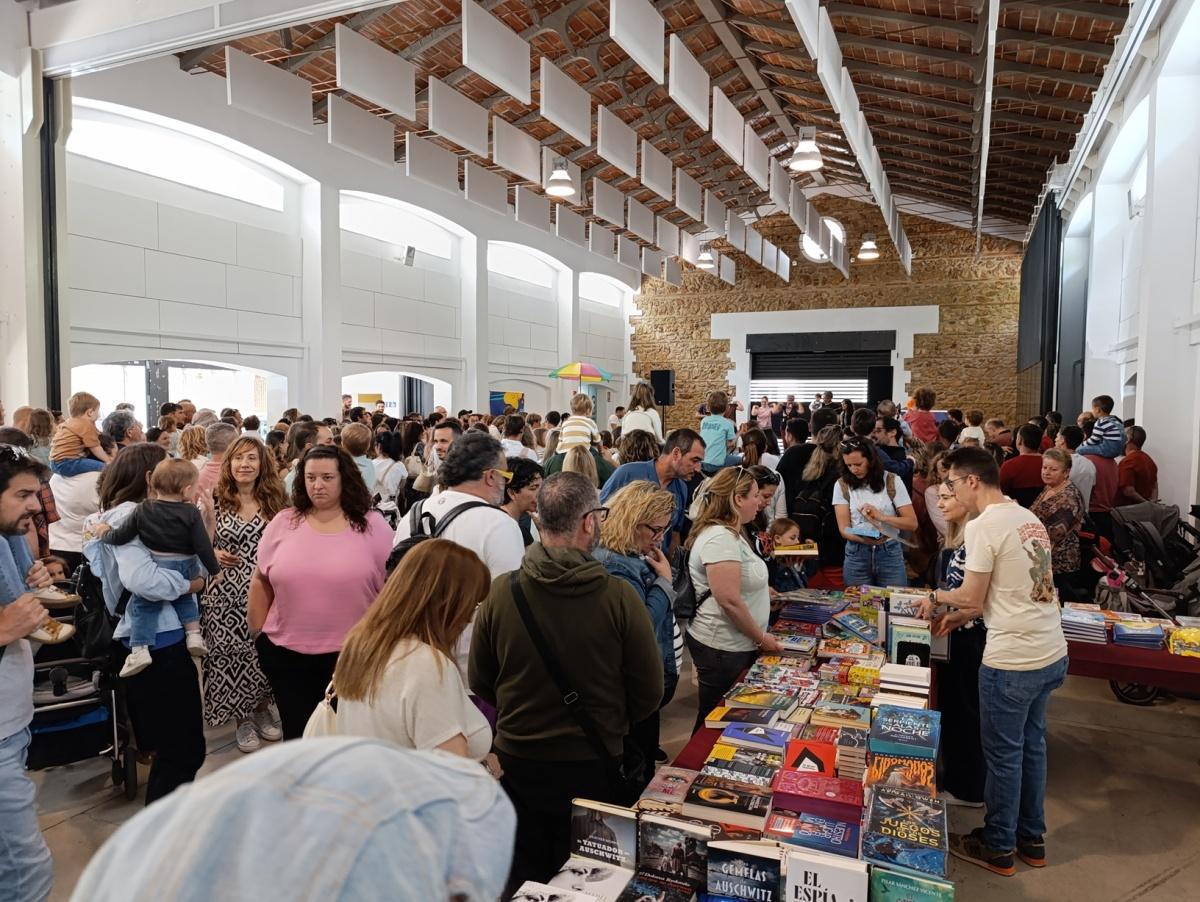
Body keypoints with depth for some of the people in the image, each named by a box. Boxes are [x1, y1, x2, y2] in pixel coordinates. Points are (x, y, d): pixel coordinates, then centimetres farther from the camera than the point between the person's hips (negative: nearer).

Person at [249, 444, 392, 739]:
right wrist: (258, 633, 8)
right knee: (297, 733, 14)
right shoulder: (283, 523, 0)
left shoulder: (372, 524, -5)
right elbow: (261, 581, 9)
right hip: (286, 652, 2)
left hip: (352, 654, -1)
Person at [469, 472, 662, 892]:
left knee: (524, 877, 23)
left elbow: (481, 684, -2)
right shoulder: (619, 597, -20)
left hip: (516, 760, 2)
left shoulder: (500, 593, -15)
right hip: (593, 764, -1)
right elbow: (649, 692, -10)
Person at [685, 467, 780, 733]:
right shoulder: (720, 538, -22)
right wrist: (761, 638, -15)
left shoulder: (729, 533, 11)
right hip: (723, 650, -10)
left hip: (736, 644, 10)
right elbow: (730, 601, -25)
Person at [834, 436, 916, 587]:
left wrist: (881, 517, -19)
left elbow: (912, 523, -4)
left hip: (890, 552, 0)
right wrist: (865, 539, -24)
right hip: (856, 555, 0)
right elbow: (844, 529, -5)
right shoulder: (842, 485, 0)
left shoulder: (892, 481, -1)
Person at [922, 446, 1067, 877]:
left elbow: (972, 597, -12)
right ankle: (1031, 838, 35)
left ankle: (998, 847, 23)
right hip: (1052, 653, 8)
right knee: (1031, 744, 21)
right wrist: (959, 616, 16)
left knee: (1003, 753, 7)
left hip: (1012, 661, -8)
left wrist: (938, 596, 7)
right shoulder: (1029, 519, 9)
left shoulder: (983, 526, -17)